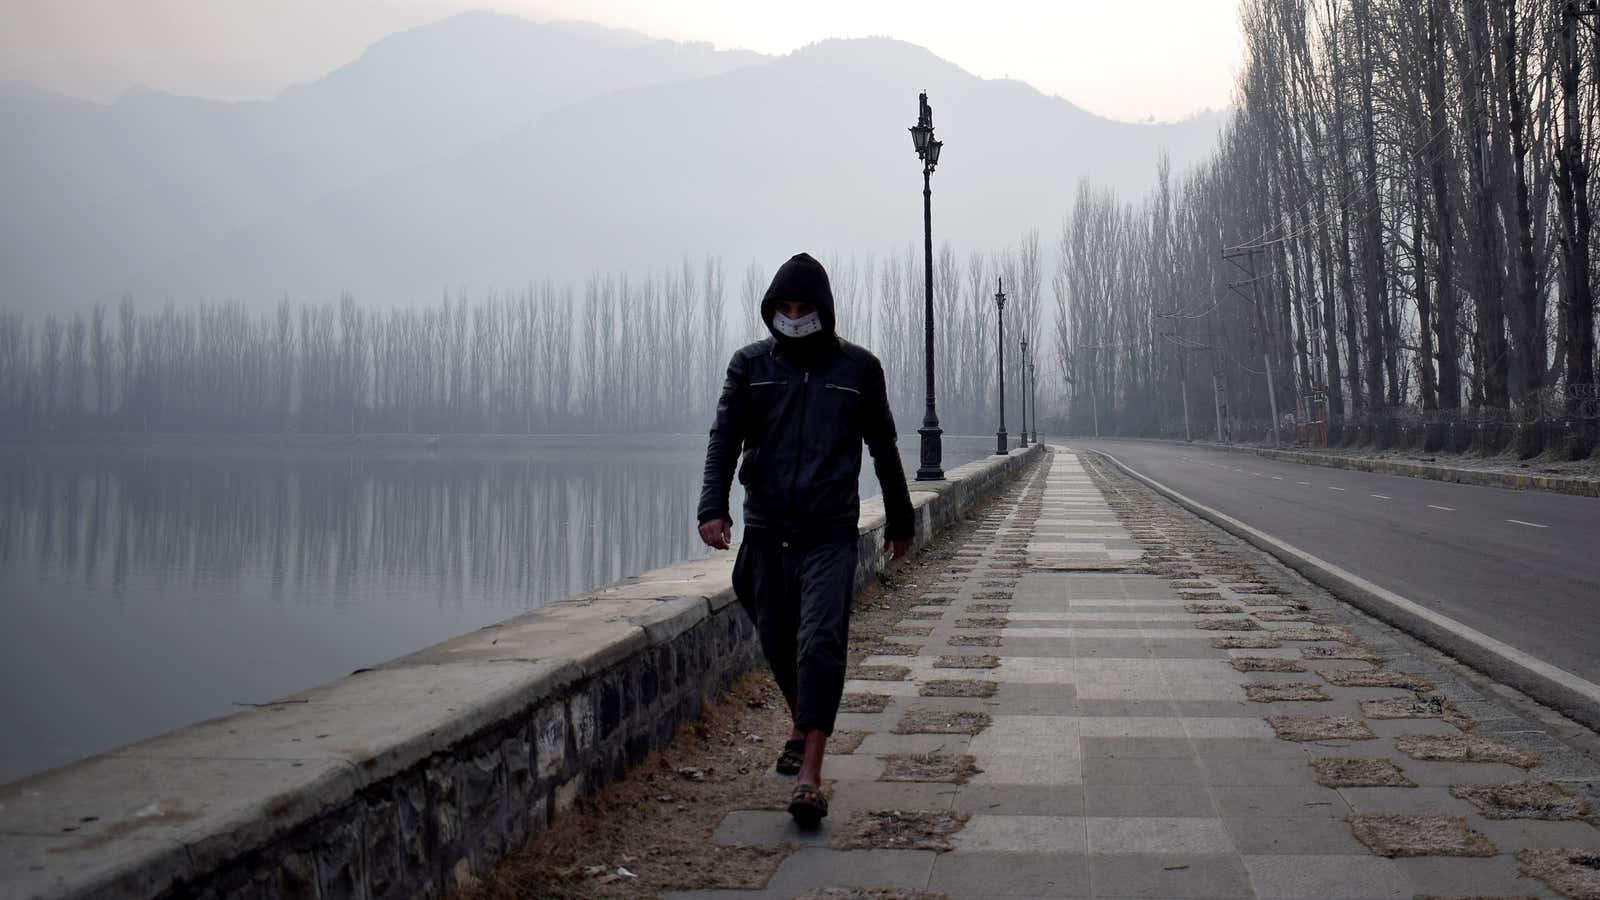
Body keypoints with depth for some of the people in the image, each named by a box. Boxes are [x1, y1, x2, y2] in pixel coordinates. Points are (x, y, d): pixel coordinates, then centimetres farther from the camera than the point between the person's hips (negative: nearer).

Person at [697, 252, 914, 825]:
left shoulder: (857, 368, 6)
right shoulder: (751, 364, 8)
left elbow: (883, 447, 15)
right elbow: (725, 438, 0)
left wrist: (900, 519, 20)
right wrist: (713, 506, -16)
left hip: (830, 533, -2)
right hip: (766, 527, 2)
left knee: (821, 643, -13)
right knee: (777, 642, 10)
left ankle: (810, 776, -15)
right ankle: (802, 728, 37)